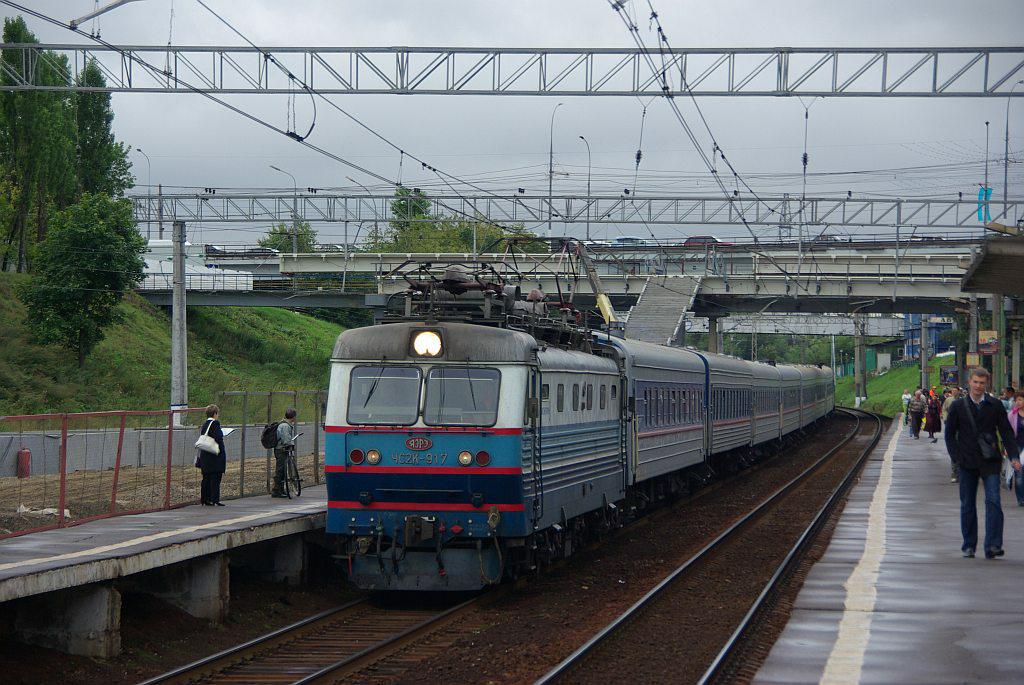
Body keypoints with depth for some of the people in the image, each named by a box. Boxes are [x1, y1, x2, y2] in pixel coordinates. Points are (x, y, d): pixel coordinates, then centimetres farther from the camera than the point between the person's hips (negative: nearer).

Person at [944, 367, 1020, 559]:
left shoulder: (995, 405, 3)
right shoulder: (958, 406, 4)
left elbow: (1006, 431, 5)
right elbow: (950, 433, 9)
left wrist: (1013, 457, -4)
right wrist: (956, 457, -2)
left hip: (990, 462, -1)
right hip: (968, 462, 1)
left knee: (993, 501, -13)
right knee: (967, 505, 6)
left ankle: (993, 546, -16)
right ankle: (969, 546, 16)